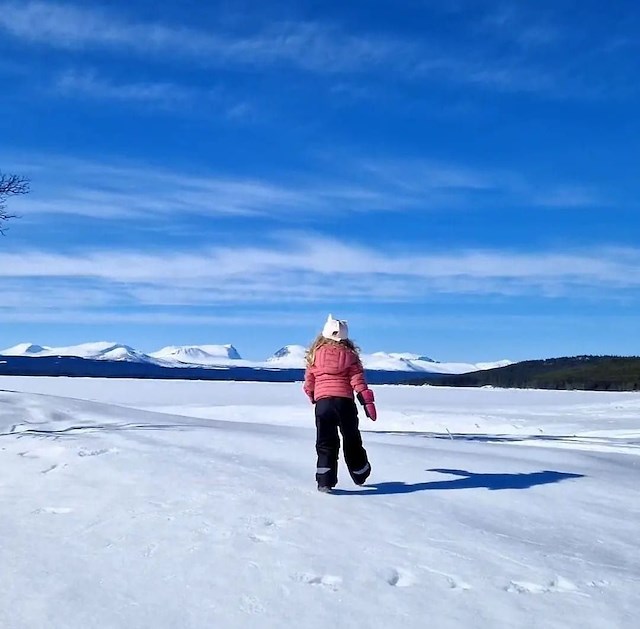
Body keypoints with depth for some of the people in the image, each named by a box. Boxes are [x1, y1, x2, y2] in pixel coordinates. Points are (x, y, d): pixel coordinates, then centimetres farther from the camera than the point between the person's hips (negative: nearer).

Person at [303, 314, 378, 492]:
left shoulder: (315, 354, 6)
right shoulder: (349, 354, 4)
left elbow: (309, 381, 11)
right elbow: (358, 379, -2)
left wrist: (312, 397, 29)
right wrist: (368, 402, -1)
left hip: (322, 402, 0)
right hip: (345, 401, 1)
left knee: (325, 442, 6)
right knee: (351, 439, 18)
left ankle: (325, 481, -3)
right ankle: (360, 474, 32)